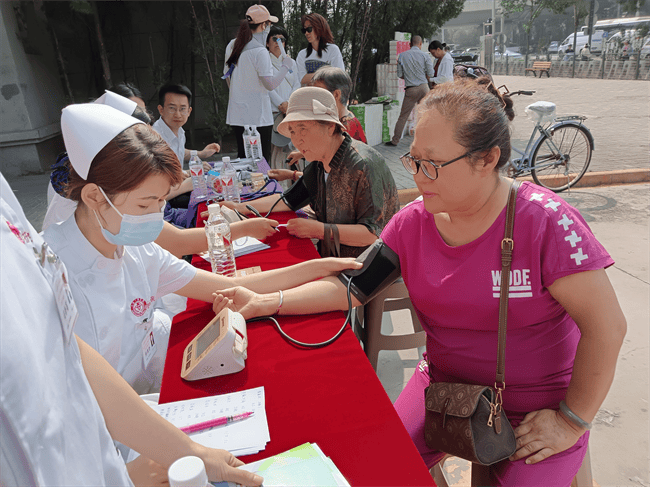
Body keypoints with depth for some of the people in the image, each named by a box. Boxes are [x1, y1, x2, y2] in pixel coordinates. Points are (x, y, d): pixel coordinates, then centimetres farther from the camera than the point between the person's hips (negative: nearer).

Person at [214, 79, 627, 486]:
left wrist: (571, 422, -13)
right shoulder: (412, 223, -7)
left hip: (536, 409, -3)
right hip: (444, 385, 4)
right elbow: (351, 285, -6)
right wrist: (263, 303, -14)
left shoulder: (544, 222, -21)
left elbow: (607, 326, -17)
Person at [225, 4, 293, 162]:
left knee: (243, 159, 12)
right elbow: (270, 84, -14)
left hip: (237, 115, 8)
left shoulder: (237, 46, 12)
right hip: (257, 116, -8)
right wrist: (285, 66, -3)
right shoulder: (260, 51, -12)